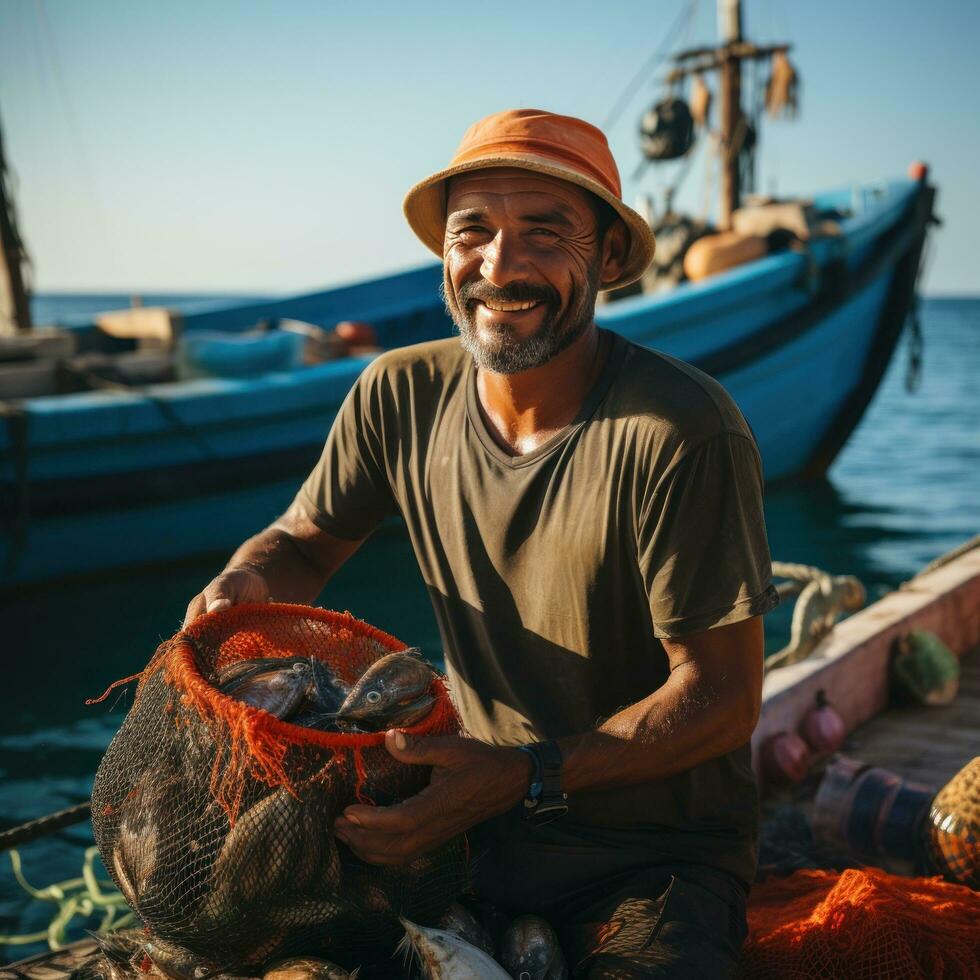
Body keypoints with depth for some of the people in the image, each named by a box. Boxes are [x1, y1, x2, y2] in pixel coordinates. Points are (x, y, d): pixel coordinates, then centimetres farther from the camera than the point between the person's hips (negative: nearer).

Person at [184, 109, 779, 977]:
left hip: (657, 853, -4)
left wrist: (525, 776, -30)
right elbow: (305, 542, 10)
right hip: (475, 816, 5)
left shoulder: (681, 432, -23)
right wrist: (248, 582, -14)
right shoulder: (400, 395, -5)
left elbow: (723, 699, -19)